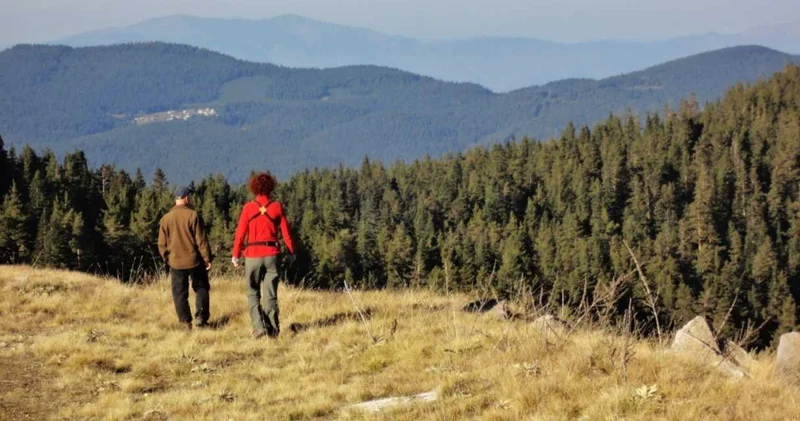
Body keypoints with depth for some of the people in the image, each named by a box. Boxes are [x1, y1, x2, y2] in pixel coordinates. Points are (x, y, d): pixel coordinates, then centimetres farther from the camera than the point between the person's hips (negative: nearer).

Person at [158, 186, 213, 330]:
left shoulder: (165, 219, 1)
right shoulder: (193, 216, -9)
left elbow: (162, 244, 5)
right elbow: (201, 239, -10)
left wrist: (167, 259, 18)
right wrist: (207, 258, -3)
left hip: (175, 262, 2)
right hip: (194, 261, -2)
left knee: (180, 292, 8)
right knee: (201, 288, 11)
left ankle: (185, 321, 7)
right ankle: (200, 318, 0)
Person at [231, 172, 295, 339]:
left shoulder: (248, 207, -3)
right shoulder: (277, 207, 1)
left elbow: (240, 233, -3)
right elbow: (286, 232, 3)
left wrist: (235, 255, 4)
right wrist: (291, 252, 14)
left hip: (252, 255, -1)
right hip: (271, 254, 1)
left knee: (253, 293, 11)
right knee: (270, 294, 8)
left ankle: (258, 326, -5)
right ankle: (273, 329, 5)